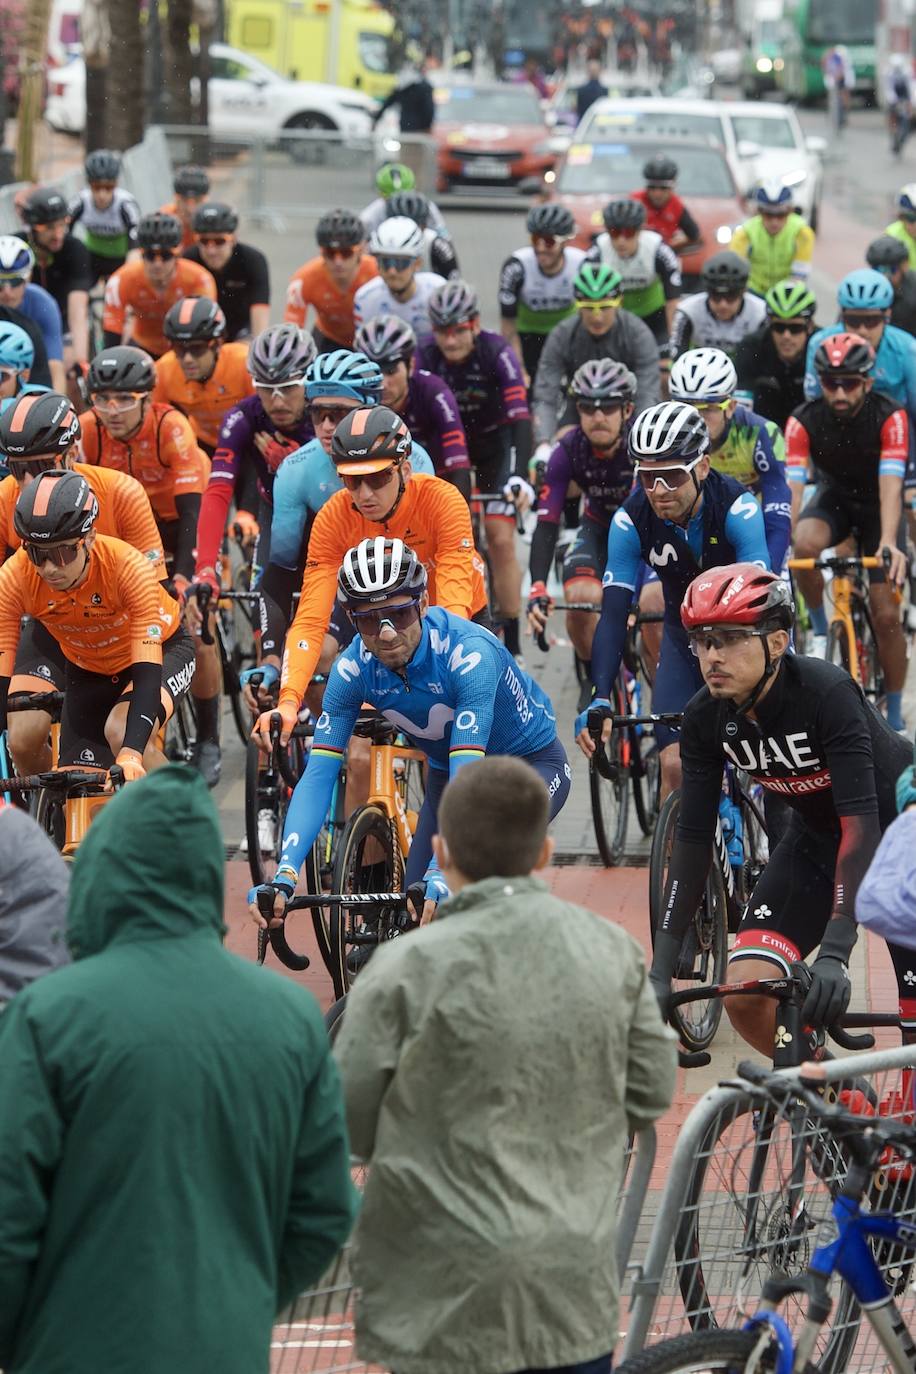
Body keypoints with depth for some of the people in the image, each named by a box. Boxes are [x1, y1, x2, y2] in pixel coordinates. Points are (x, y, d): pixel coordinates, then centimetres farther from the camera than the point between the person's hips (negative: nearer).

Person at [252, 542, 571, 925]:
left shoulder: (470, 654, -35)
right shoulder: (353, 668, -21)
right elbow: (318, 774, -23)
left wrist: (441, 873, -52)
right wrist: (284, 875, -37)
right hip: (447, 768, 5)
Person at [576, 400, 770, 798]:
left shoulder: (736, 508, -31)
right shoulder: (631, 519, -22)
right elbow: (614, 613, -24)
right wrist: (600, 700, -36)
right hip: (685, 633, 2)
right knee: (675, 765, -10)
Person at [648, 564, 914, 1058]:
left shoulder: (826, 694, -33)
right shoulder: (706, 720, -17)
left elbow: (860, 823, -37)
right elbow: (693, 839, -12)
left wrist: (833, 954, -45)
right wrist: (660, 968, -19)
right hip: (816, 836, 5)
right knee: (745, 993, -13)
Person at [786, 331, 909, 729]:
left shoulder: (890, 417, -27)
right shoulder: (805, 421, -23)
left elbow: (891, 484, -35)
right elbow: (791, 487, -30)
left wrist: (888, 543, -51)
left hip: (877, 504, -1)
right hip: (833, 498, 1)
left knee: (886, 614, -7)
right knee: (806, 544, -35)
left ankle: (895, 718, 8)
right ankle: (820, 633, -11)